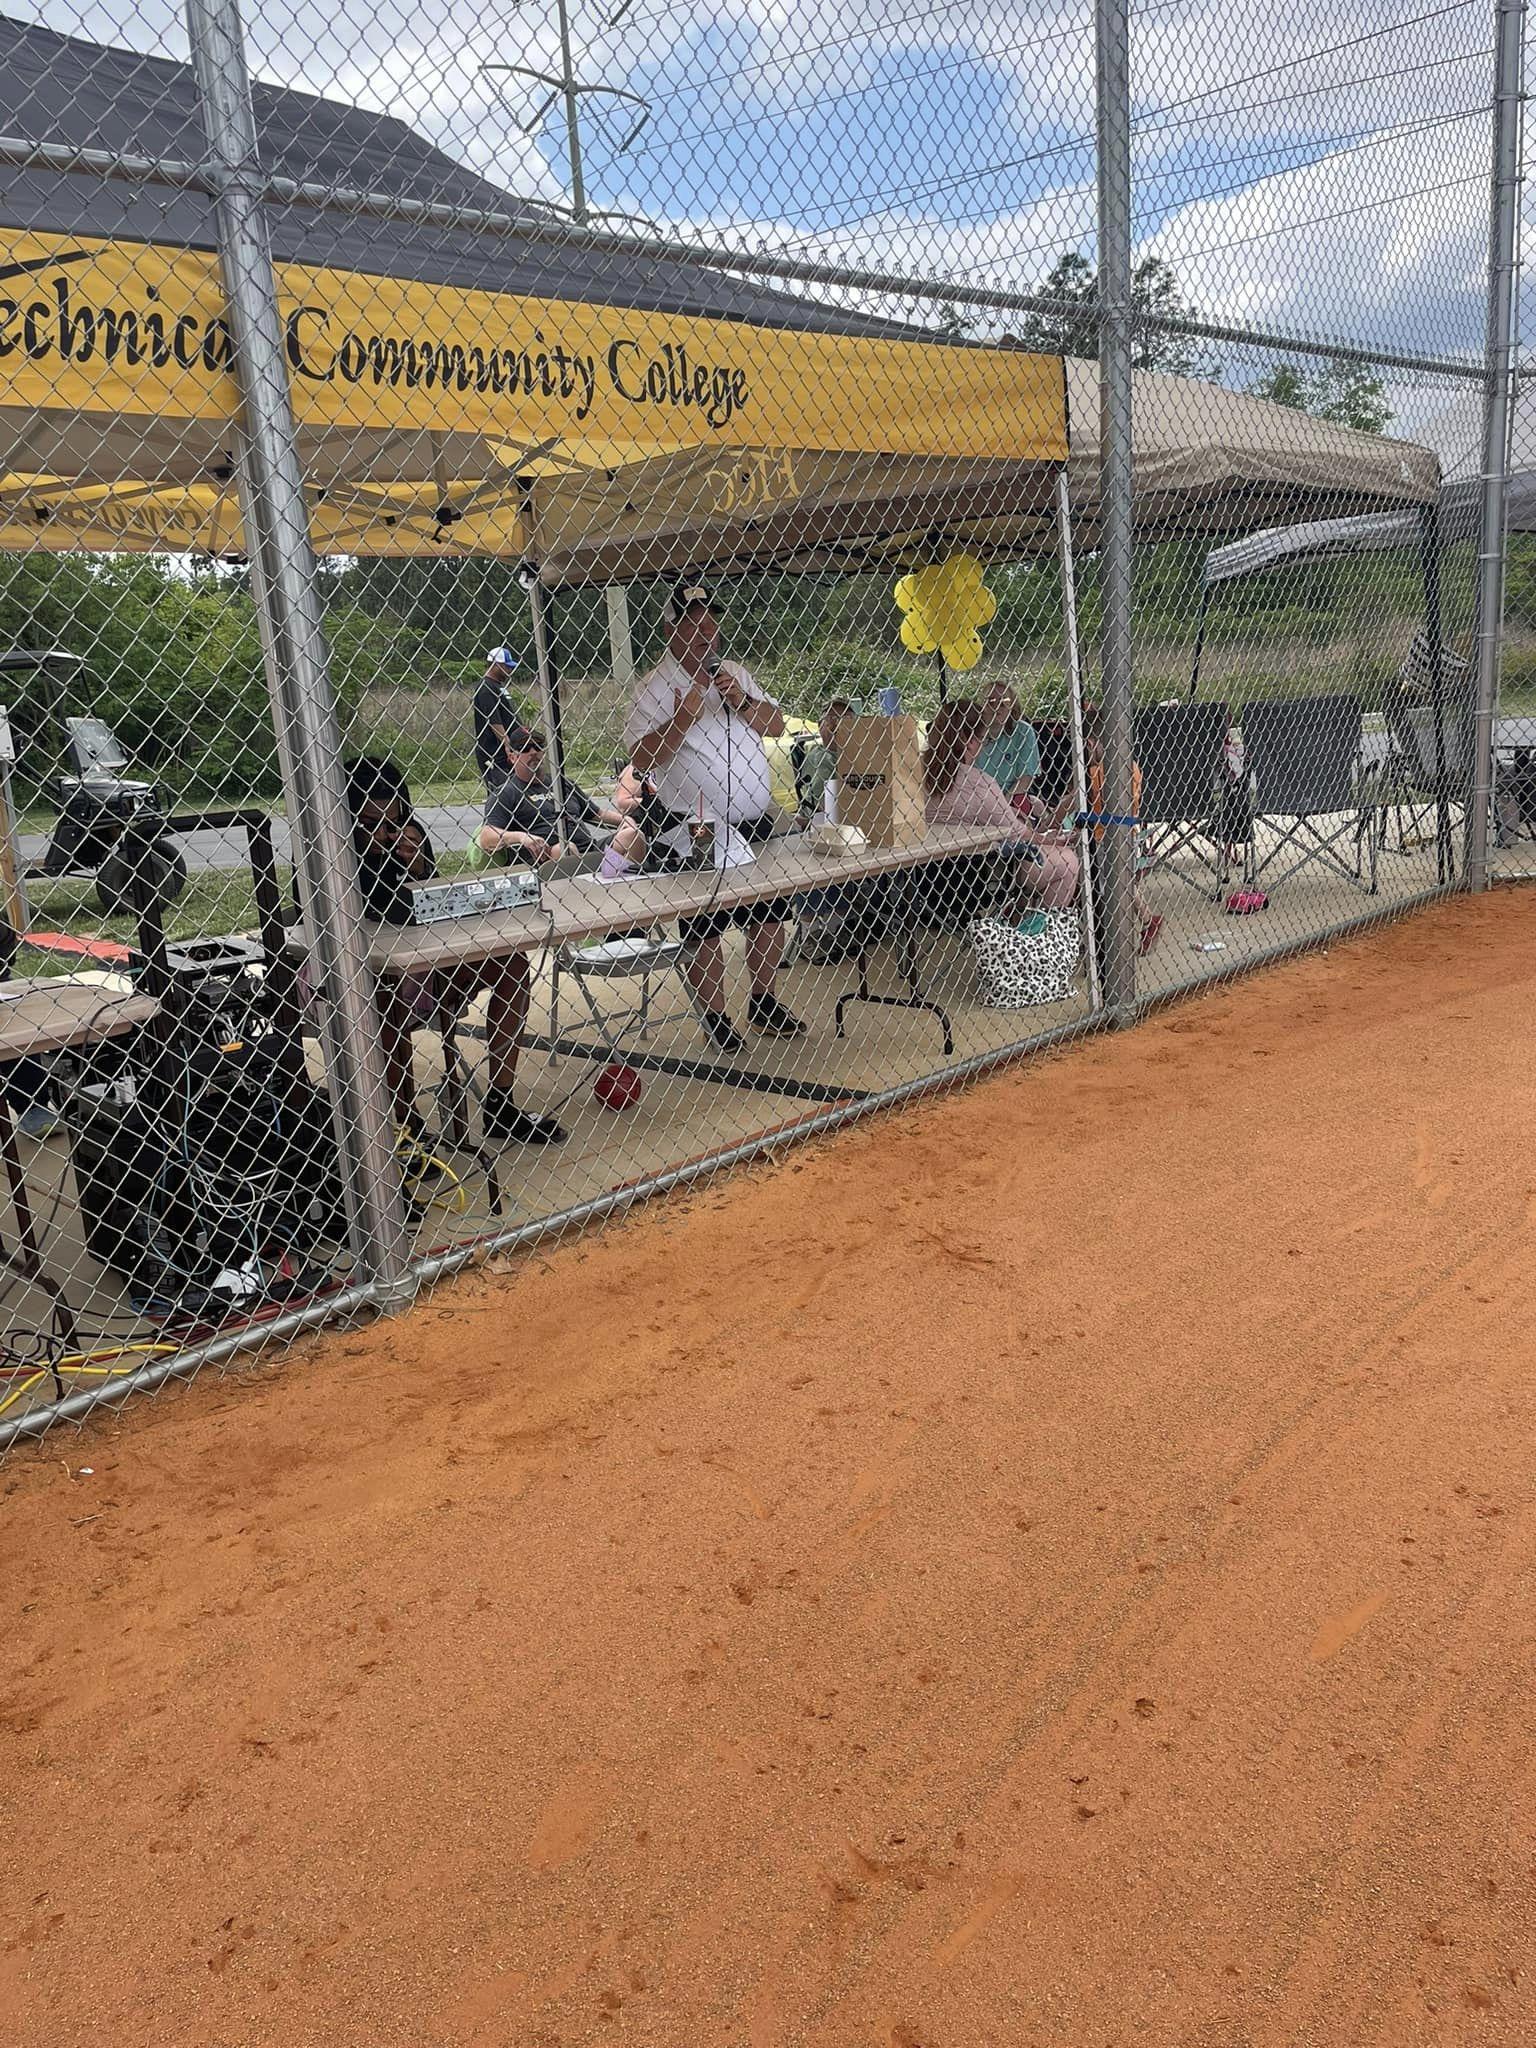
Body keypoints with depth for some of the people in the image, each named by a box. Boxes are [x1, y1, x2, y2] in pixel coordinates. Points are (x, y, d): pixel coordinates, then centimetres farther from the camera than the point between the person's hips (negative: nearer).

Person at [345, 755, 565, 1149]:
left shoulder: (408, 832, -2)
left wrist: (419, 868, -16)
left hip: (415, 968, 6)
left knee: (512, 963, -6)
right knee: (388, 992, -40)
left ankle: (500, 1107, -7)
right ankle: (408, 1127, -26)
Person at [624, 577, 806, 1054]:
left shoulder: (735, 675, 12)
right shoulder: (654, 688, -7)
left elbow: (775, 725, 9)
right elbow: (640, 760, -14)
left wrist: (741, 701, -8)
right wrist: (681, 720, -24)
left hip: (757, 822, 6)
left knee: (769, 917, 11)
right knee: (704, 931, 0)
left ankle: (763, 1003, 27)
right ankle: (714, 1018, 13)